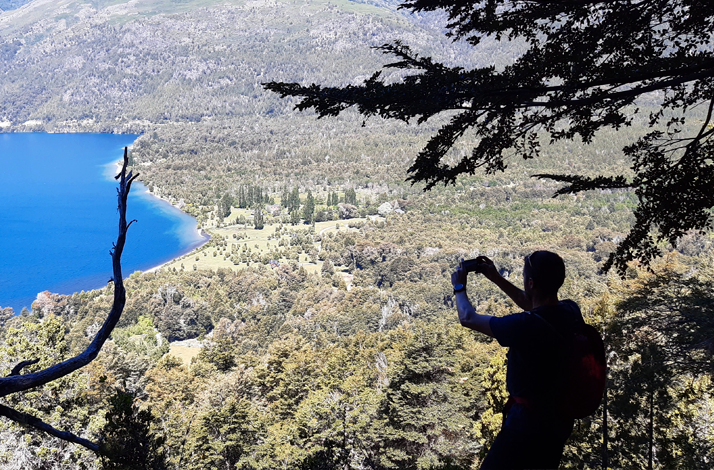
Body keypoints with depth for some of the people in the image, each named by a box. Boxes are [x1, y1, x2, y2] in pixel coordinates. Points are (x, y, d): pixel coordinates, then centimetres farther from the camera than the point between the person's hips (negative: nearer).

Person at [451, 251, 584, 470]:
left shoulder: (524, 326, -29)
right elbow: (533, 305, 16)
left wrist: (459, 287, 5)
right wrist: (497, 278, 17)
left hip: (529, 421, -7)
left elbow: (468, 319, -13)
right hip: (561, 419, 7)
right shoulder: (571, 311, -8)